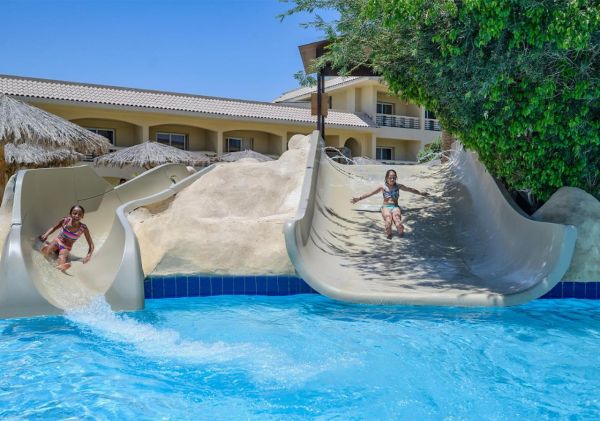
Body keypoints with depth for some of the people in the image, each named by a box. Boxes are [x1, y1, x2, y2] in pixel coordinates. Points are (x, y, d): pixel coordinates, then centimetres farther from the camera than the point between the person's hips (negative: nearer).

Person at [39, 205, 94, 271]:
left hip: (66, 247, -4)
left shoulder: (83, 228, -21)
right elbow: (53, 228, 3)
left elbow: (91, 244, -14)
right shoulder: (65, 221, -17)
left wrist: (89, 255, -32)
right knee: (45, 251, -25)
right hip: (57, 241, 4)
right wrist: (46, 234, -16)